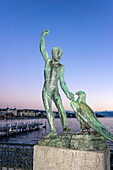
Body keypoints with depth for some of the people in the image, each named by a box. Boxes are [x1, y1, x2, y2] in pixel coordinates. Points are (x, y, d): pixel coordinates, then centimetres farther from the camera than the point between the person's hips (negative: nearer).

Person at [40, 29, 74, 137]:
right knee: (48, 110, -8)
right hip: (46, 91, -1)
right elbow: (42, 49, -3)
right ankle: (53, 130, -10)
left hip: (55, 92, 1)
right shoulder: (48, 61, 7)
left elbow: (62, 82, 4)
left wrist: (67, 93, -5)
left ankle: (65, 127, 1)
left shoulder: (61, 67, 6)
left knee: (61, 108, -7)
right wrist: (43, 36, -9)